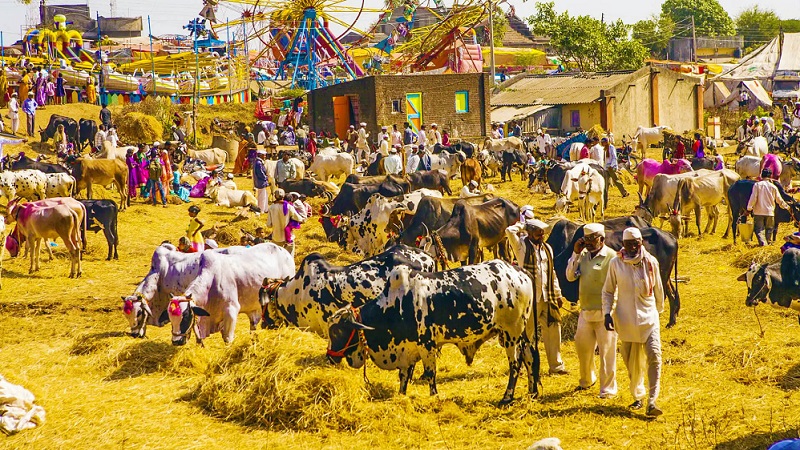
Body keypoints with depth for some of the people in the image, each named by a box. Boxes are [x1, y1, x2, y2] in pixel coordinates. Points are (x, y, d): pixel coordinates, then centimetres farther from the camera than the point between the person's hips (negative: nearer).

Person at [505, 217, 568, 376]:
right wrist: (524, 224, -5)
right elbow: (510, 231, -23)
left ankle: (556, 365, 14)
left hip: (547, 297, 5)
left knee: (552, 329, 5)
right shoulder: (522, 246, -4)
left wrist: (557, 294, 19)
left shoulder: (547, 248, 13)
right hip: (530, 297, -5)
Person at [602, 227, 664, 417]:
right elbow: (608, 291, 7)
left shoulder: (651, 262, -1)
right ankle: (637, 397, 27)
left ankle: (652, 402, -16)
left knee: (654, 356, -14)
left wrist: (659, 309, 25)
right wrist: (607, 313, -5)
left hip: (649, 317, 0)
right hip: (626, 320, 0)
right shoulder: (615, 263, -2)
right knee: (632, 362, 8)